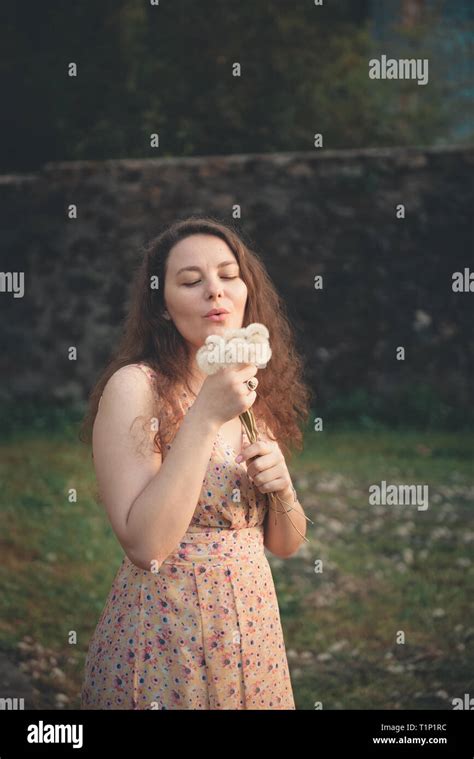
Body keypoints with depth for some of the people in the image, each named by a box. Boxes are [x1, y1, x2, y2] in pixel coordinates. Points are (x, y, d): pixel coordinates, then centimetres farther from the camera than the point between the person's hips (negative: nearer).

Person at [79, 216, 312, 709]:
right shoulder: (134, 387, -11)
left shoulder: (257, 394, 7)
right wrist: (205, 418, -22)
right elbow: (144, 545, -21)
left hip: (254, 628, 6)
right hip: (163, 636, -6)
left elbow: (285, 543, 13)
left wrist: (281, 486, -8)